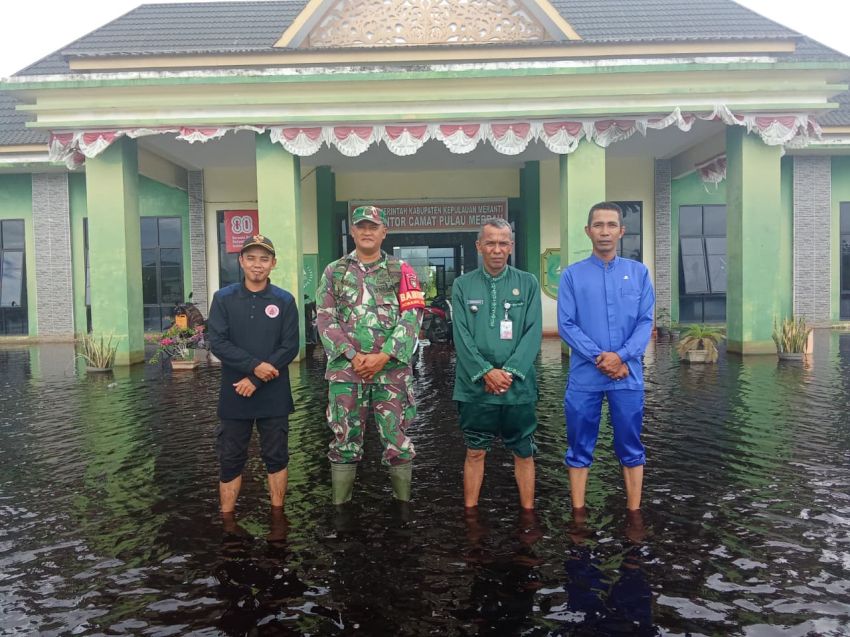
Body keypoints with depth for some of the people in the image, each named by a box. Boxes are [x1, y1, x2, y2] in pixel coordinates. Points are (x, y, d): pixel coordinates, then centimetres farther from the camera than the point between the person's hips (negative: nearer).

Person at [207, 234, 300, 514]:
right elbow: (217, 343, -7)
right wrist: (255, 365, -19)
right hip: (234, 395, 0)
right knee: (230, 461, 8)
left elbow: (289, 347, -5)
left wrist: (256, 380, -13)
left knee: (276, 458, 8)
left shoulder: (285, 300, 1)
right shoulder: (223, 298, 2)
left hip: (274, 396, 0)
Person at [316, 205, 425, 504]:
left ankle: (404, 504, 19)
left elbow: (412, 317, -3)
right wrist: (353, 356, -12)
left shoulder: (401, 271, 6)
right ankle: (340, 506, 21)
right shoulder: (334, 272, 9)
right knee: (345, 441, 8)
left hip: (392, 370, -1)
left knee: (398, 440, 4)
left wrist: (384, 356, -14)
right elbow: (325, 319, 1)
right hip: (346, 370, 1)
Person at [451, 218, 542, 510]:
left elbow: (533, 333, -4)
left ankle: (528, 512, 25)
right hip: (475, 387, 0)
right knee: (475, 452, 10)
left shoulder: (528, 283, 4)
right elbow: (461, 336, -4)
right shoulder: (463, 285, 3)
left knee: (524, 453, 10)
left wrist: (510, 372, -14)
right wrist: (486, 372, -15)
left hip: (519, 386, 0)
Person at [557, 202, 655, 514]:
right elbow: (566, 325, -4)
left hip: (628, 376, 1)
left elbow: (646, 322, 0)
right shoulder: (572, 275, 2)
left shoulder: (639, 272, 6)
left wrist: (621, 356, -14)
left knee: (631, 449, 10)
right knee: (579, 449, 7)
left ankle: (634, 510, 22)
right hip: (584, 377, -1)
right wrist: (599, 358, -14)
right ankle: (578, 511, 19)